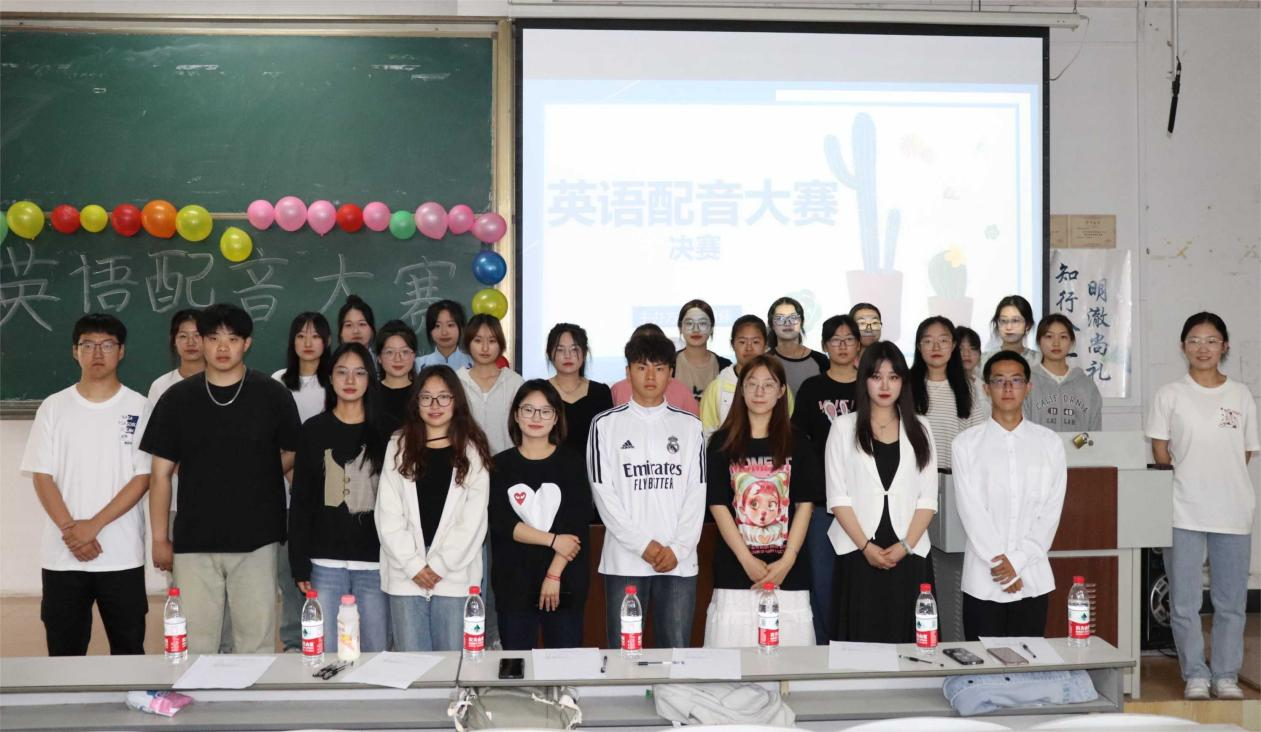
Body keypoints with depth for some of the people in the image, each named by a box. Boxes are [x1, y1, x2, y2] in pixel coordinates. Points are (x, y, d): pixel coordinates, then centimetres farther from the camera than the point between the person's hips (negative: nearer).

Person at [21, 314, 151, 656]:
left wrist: (94, 525, -14)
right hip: (62, 554, 1)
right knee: (64, 652, 8)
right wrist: (71, 530, -11)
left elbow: (143, 478, -5)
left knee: (128, 650, 6)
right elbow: (41, 476, 1)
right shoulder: (53, 407, 5)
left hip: (122, 555, -1)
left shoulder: (139, 408, 0)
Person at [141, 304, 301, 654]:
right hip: (194, 542, 1)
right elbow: (161, 474, 5)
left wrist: (254, 482, 6)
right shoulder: (177, 398, 3)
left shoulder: (272, 395, 0)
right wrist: (159, 538, 4)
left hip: (255, 541, -1)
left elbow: (292, 454, 11)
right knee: (194, 645, 7)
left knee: (256, 641, 5)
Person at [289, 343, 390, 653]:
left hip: (376, 563, 0)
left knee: (376, 653, 3)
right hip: (325, 563, 0)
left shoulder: (385, 432, 5)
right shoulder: (314, 430, 6)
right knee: (326, 654, 2)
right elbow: (300, 502, 5)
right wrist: (299, 565, -1)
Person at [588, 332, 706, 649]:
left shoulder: (689, 426, 10)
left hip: (679, 561, 1)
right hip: (624, 560, -1)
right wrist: (643, 545, -9)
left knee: (678, 652, 4)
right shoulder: (606, 424, 5)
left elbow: (697, 493, 6)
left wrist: (678, 548, -5)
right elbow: (603, 493, -1)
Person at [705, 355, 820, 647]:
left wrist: (787, 560, -7)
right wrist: (747, 559, -8)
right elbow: (718, 505, 0)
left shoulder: (797, 443, 8)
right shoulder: (723, 442, 5)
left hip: (788, 572, 1)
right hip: (735, 571, 0)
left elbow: (805, 504, 4)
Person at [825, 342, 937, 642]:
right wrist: (866, 546, -9)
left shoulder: (920, 429, 11)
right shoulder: (844, 428, 5)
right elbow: (838, 497, 0)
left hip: (909, 556, 2)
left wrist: (905, 545, -7)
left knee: (905, 639, 1)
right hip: (858, 554, -1)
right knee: (860, 640, -1)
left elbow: (927, 498, 5)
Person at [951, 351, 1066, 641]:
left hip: (1033, 578, 2)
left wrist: (1017, 560, -9)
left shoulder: (1049, 442, 5)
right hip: (983, 580, -1)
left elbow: (1051, 509, 0)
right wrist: (999, 562, -12)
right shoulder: (966, 443, 0)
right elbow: (971, 511, -6)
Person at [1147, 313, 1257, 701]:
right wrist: (1190, 480, -1)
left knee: (1231, 602, 8)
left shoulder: (1241, 395, 7)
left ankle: (1226, 676, 20)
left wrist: (1217, 477, 1)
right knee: (1184, 602, 2)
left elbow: (1246, 452, 11)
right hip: (1184, 512, -1)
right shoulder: (1170, 395, 2)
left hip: (1233, 511, 2)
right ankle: (1196, 676, 15)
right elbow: (1160, 452, 3)